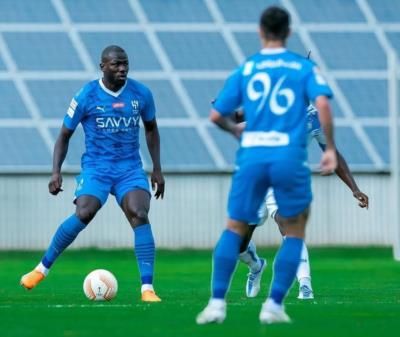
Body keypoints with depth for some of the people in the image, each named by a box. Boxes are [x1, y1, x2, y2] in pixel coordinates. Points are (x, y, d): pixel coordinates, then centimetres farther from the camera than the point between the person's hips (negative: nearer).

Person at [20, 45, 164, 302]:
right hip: (96, 168, -2)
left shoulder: (141, 94, 1)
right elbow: (65, 136, 3)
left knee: (140, 216, -21)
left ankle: (147, 289, -19)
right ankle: (42, 268, -2)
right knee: (82, 216, -23)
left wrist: (157, 170, 14)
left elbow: (151, 129, 18)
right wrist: (56, 172, -7)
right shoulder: (86, 96, -6)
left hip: (130, 168, 2)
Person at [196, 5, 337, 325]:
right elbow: (322, 102, -10)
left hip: (251, 156, 1)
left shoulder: (245, 69, 12)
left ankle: (217, 303, 2)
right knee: (294, 232, 14)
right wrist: (330, 148, -4)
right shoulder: (304, 67, 7)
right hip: (289, 157, -1)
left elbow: (216, 116, 12)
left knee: (235, 229, 12)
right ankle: (274, 305, 6)